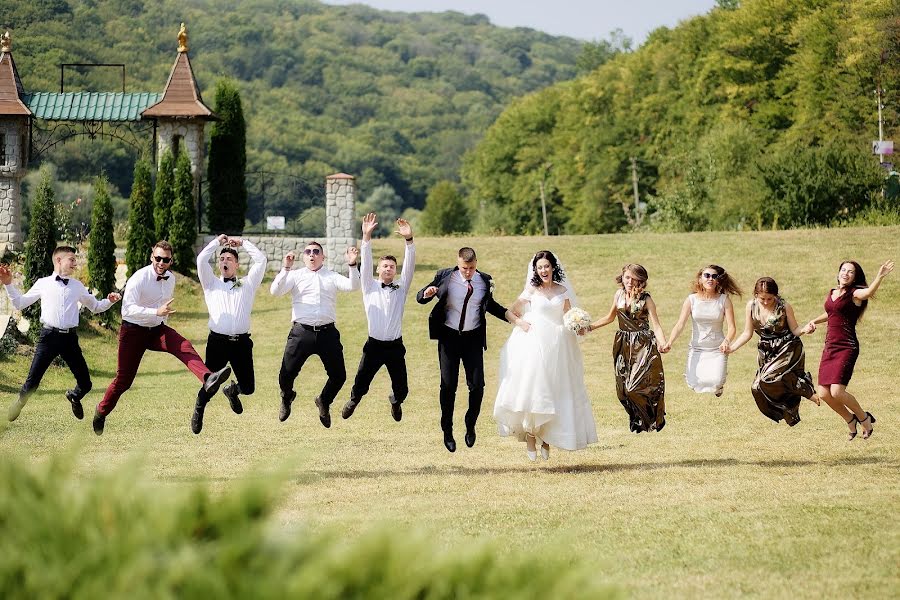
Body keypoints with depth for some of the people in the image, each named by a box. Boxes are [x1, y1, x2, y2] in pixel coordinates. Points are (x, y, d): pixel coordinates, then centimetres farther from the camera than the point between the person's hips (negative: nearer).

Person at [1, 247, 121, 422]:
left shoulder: (78, 286, 16)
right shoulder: (43, 283, 9)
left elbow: (95, 307, 26)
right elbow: (20, 303, 13)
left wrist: (109, 301, 7)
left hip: (70, 338, 2)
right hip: (49, 336, -2)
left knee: (85, 384, 1)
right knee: (32, 381, -7)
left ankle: (73, 396, 35)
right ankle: (16, 407, 17)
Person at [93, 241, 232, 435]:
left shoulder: (170, 278, 2)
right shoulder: (139, 278, -20)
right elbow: (128, 308, -31)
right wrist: (156, 312, -41)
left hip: (157, 330, 5)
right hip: (134, 331, -4)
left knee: (184, 346, -26)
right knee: (124, 379, 1)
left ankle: (208, 379, -50)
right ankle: (101, 412, 26)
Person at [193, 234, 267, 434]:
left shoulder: (247, 284, 17)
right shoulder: (211, 284, 15)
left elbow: (261, 260, 8)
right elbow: (201, 259, 2)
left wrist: (242, 243, 14)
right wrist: (218, 241, 9)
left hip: (242, 342, 1)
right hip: (217, 341, -1)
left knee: (248, 387, 1)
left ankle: (232, 391, 37)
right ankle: (198, 412, 22)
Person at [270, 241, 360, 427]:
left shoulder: (332, 277, 13)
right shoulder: (296, 276, 9)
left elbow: (352, 286, -3)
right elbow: (275, 291, -4)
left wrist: (352, 265, -18)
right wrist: (285, 269, -16)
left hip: (327, 333, 1)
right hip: (302, 332, -1)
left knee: (338, 376, 1)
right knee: (286, 374, -6)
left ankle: (324, 402, 31)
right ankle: (286, 399, 29)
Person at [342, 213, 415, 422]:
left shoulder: (401, 288, 7)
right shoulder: (370, 287, 5)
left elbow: (409, 266, -5)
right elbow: (366, 263, -8)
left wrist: (409, 240, -19)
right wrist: (366, 237, -21)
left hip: (395, 346, 1)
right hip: (374, 344, -1)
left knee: (401, 389, 1)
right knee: (360, 385, -1)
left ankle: (395, 402, 39)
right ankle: (353, 401, 35)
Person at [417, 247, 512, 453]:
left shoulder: (485, 281, 0)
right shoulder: (445, 277, -6)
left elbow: (490, 305, 18)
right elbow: (419, 298, 0)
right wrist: (427, 293, -23)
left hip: (474, 338, 1)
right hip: (449, 337, -1)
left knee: (477, 385, -4)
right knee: (448, 386, 1)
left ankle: (471, 425, 19)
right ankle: (447, 431, 14)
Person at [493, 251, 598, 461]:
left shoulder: (562, 291, 9)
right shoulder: (531, 291, 4)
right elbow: (511, 312, 9)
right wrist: (520, 322, -10)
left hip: (557, 346, 2)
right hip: (534, 343, -2)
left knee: (555, 392, 2)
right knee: (532, 389, -9)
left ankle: (546, 440, 11)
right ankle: (530, 438, -6)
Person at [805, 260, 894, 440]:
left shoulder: (854, 294, -7)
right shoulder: (832, 293, 14)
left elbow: (869, 292, -31)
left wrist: (880, 276, -47)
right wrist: (814, 321, 16)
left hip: (847, 347, -7)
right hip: (829, 346, 7)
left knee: (837, 391, -17)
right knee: (824, 393, 1)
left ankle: (864, 418, 7)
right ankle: (850, 420, 25)